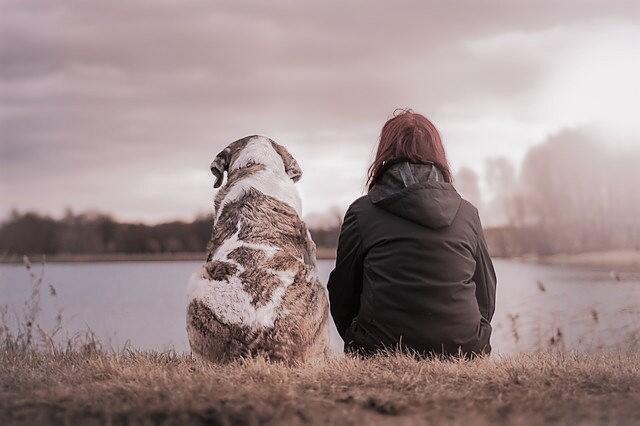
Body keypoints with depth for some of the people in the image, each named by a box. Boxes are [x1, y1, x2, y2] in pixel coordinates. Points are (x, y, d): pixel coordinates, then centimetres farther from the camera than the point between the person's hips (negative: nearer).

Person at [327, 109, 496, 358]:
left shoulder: (361, 213, 1)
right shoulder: (468, 213, 8)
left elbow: (342, 296, 8)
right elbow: (487, 299, 14)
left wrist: (361, 346, 24)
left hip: (381, 354, -3)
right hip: (463, 353, 3)